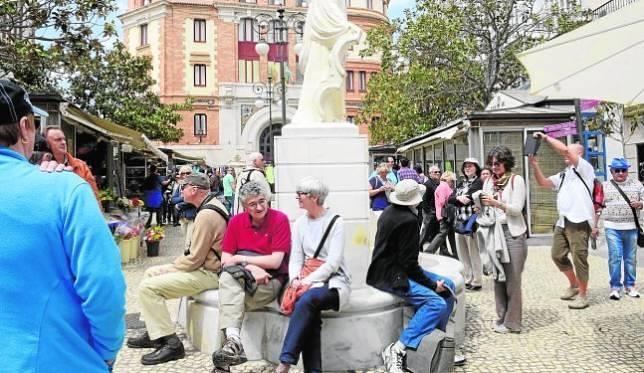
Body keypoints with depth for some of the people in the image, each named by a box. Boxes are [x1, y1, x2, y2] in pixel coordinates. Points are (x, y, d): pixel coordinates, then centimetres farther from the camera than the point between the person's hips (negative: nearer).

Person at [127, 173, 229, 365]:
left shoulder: (206, 215, -23)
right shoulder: (213, 204, 10)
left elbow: (194, 259, -22)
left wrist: (171, 268, -6)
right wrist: (177, 263, 8)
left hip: (207, 273, -11)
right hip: (205, 265, 11)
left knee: (148, 287, -17)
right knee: (150, 273, 17)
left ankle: (170, 342, -11)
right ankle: (154, 332, 20)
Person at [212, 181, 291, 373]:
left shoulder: (280, 219, -7)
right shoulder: (236, 221, 6)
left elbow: (275, 262, -12)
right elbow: (225, 260, 2)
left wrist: (241, 259, -7)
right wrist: (250, 268, -16)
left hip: (271, 279, -3)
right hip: (244, 278, 4)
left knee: (232, 294, -27)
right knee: (228, 276, -30)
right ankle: (234, 342, -39)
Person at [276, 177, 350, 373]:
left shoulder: (335, 222, -5)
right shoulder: (300, 223, 11)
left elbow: (333, 262, -13)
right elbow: (295, 258, 7)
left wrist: (309, 280, -21)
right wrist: (295, 279, -13)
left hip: (333, 281, -4)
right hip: (307, 282, 4)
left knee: (307, 299, -34)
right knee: (310, 311, -29)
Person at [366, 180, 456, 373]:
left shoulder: (390, 211, 10)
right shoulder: (408, 219, -20)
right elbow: (408, 263, -20)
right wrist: (432, 284, -12)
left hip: (391, 267, 10)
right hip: (390, 275, -10)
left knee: (448, 286, 10)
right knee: (437, 303, -25)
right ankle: (397, 350, -23)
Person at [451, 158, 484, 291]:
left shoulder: (478, 182, -1)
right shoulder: (462, 184, 18)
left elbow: (471, 198, -17)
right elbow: (450, 199, 6)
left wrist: (459, 198, -5)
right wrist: (459, 198, -12)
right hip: (459, 222, 7)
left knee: (474, 254, -1)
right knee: (461, 253, 11)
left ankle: (477, 282, 8)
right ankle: (467, 279, 22)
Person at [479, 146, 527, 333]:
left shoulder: (516, 180, -1)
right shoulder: (488, 181, 13)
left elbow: (517, 209, -8)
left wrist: (496, 203, -21)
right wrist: (482, 204, -9)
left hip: (513, 233, -4)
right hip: (494, 232, 4)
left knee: (512, 279, -2)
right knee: (498, 277, 6)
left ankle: (512, 322, 7)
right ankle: (502, 318, 16)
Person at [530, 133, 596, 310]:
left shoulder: (585, 168, -2)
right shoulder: (562, 175, 21)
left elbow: (564, 149, -14)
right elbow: (543, 182, 13)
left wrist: (546, 138, -7)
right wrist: (535, 165, 1)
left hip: (579, 222, -8)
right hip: (562, 222, 8)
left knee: (579, 258, -2)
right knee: (558, 255, 11)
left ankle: (582, 295, 10)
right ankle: (574, 285, 31)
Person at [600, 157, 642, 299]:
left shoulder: (636, 184, 10)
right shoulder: (604, 186, 6)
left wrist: (639, 204, -11)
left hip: (631, 228, 2)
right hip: (612, 227, -2)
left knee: (631, 258, 7)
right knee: (615, 257, -5)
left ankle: (629, 285, 20)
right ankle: (615, 287, 4)